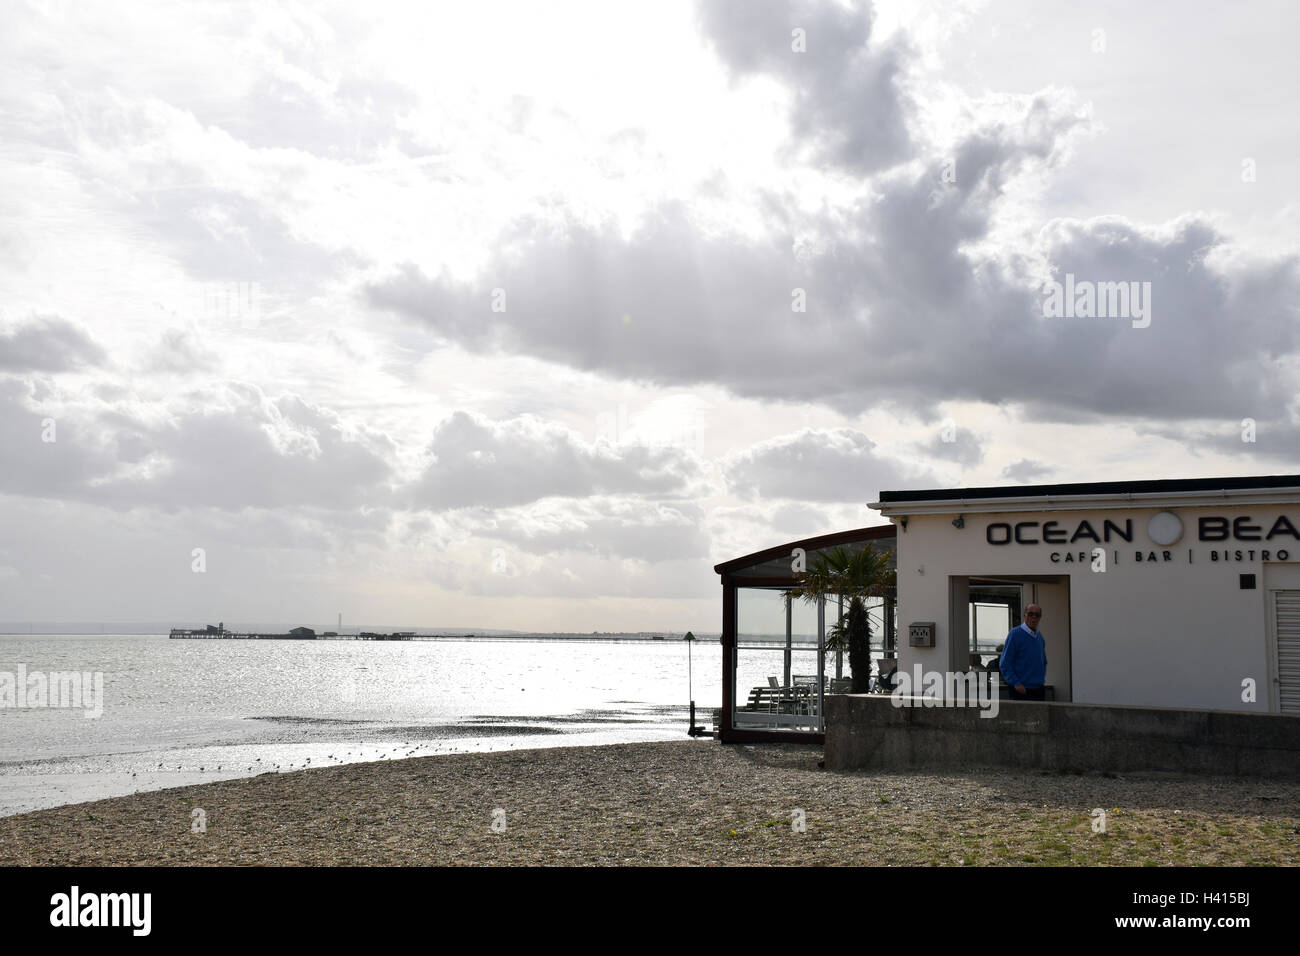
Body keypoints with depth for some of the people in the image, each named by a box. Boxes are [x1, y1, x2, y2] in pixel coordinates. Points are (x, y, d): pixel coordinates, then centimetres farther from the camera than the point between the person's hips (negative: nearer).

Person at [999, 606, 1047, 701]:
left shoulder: (1039, 637, 13)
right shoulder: (1015, 633, -7)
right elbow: (1004, 664, -10)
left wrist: (1042, 678, 11)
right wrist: (1016, 683, -17)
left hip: (1038, 689, 6)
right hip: (1020, 689, -6)